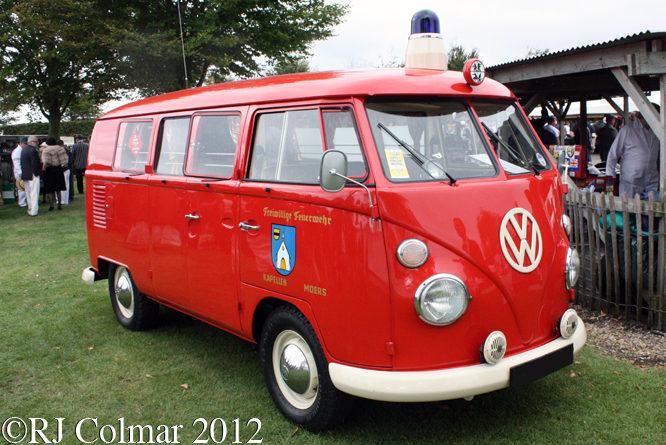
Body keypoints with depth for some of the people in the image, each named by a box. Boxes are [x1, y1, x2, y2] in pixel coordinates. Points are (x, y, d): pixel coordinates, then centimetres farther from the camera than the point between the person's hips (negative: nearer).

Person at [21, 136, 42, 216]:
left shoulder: (23, 149, 13)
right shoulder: (33, 150, -16)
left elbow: (21, 163, 16)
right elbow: (35, 163, -21)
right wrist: (36, 173, -11)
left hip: (25, 175, 9)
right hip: (33, 175, -9)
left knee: (28, 193, 15)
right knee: (34, 193, -5)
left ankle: (30, 209, 23)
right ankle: (34, 211, -6)